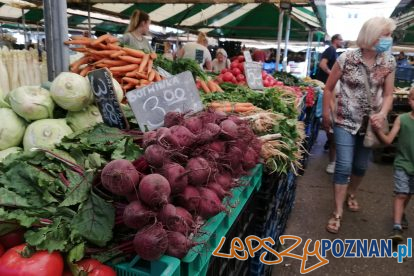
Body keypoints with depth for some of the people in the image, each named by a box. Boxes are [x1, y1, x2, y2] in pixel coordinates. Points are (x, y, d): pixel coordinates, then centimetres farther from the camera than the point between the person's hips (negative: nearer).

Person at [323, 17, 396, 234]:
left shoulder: (389, 62, -2)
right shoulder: (346, 59, -13)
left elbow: (388, 94, 2)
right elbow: (329, 88, -4)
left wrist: (382, 114, -18)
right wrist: (326, 115, 0)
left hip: (370, 122, 4)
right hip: (345, 121, -4)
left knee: (361, 166, 16)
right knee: (344, 166, -7)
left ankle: (351, 194, 44)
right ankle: (338, 212, 4)